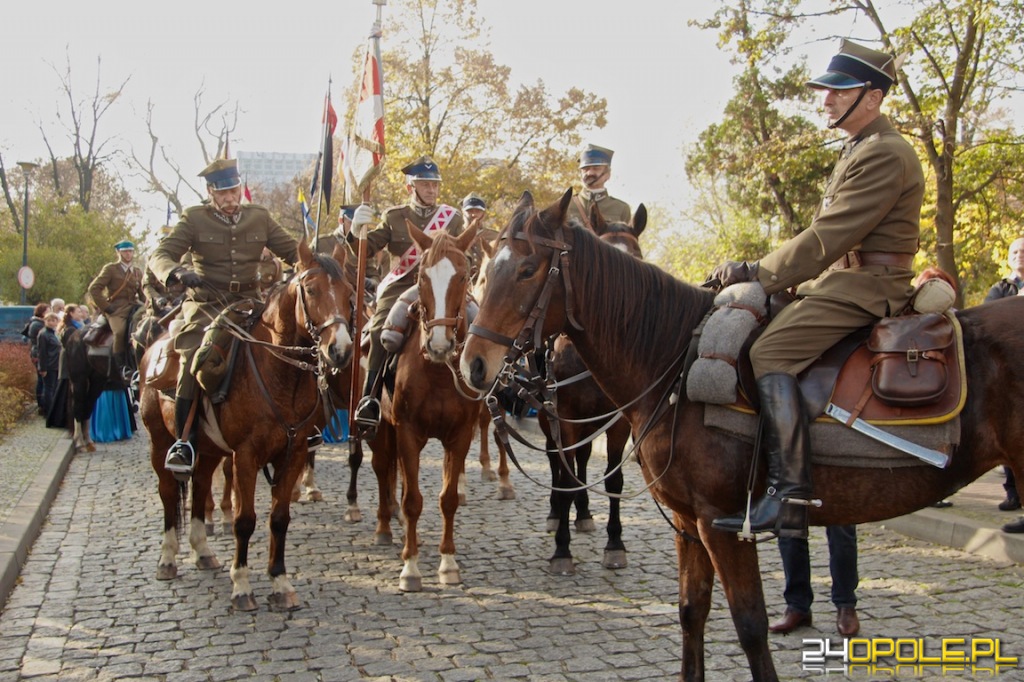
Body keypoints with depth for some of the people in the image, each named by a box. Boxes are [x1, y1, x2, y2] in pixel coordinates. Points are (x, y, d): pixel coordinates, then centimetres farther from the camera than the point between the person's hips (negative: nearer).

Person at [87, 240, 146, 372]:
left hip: (133, 306, 5)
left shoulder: (137, 272, 21)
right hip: (116, 308, -5)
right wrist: (105, 307, -7)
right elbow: (94, 288, 0)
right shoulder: (110, 269, 6)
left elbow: (142, 293, 24)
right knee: (120, 332, -33)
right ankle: (121, 367, -23)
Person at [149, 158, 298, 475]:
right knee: (193, 359, -25)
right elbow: (160, 255, -6)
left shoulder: (259, 217, 9)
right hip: (206, 303, -3)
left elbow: (292, 250, 12)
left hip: (248, 302, 3)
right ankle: (183, 441, -18)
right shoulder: (193, 219, 1)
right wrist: (177, 273, -29)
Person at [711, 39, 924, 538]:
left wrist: (758, 272, -14)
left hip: (867, 286, -11)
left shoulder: (885, 154, -13)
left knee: (771, 352, -27)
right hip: (842, 279, 11)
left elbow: (828, 237, -20)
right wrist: (763, 273, 13)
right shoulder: (857, 151, 22)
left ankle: (790, 496, -31)